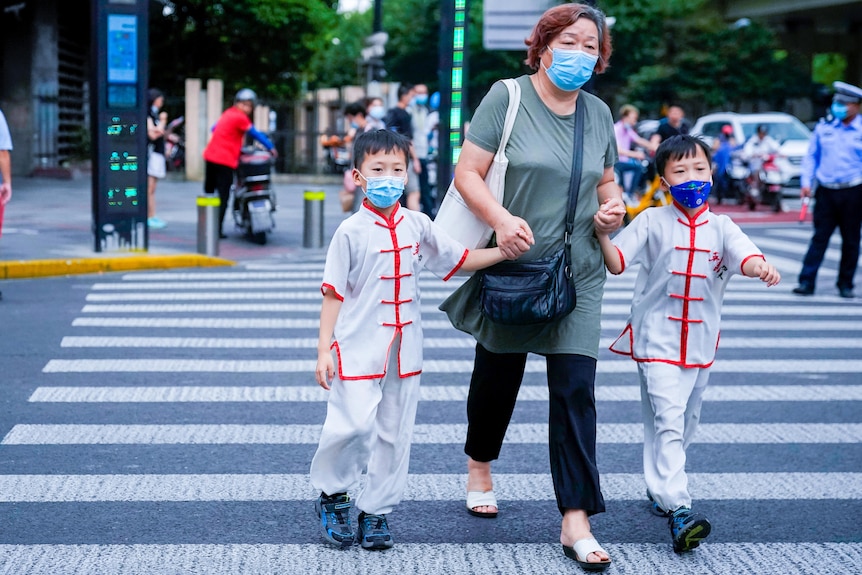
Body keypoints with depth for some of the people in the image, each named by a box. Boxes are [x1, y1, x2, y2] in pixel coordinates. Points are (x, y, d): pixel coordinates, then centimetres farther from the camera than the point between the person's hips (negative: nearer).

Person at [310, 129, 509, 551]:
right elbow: (333, 293, -6)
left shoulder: (418, 226, 5)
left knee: (394, 433, 8)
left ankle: (376, 511, 20)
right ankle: (331, 494, 12)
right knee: (353, 423, -13)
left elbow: (459, 259, 16)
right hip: (358, 347, -5)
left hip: (403, 349, 5)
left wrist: (506, 251, 5)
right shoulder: (351, 232, -7)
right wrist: (324, 348, -10)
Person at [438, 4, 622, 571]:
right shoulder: (507, 97, -8)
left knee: (575, 389, -6)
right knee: (498, 372, 17)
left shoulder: (599, 113, 6)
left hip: (578, 274, 2)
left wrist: (612, 209, -4)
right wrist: (502, 219, -28)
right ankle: (480, 466, 45)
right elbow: (467, 171, -12)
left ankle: (576, 521, -4)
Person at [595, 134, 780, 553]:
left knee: (685, 422, 15)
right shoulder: (652, 222, -3)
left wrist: (759, 267, -38)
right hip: (657, 339, -4)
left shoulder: (721, 227, 3)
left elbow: (744, 255, -15)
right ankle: (678, 508, -20)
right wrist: (602, 234, -26)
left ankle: (660, 488, 33)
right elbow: (616, 263, -8)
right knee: (667, 420, -14)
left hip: (700, 343, 4)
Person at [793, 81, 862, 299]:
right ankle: (807, 281, -2)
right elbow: (811, 156, 13)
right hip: (826, 191, 1)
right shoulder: (824, 127, 8)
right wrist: (806, 182, 2)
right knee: (819, 237, -1)